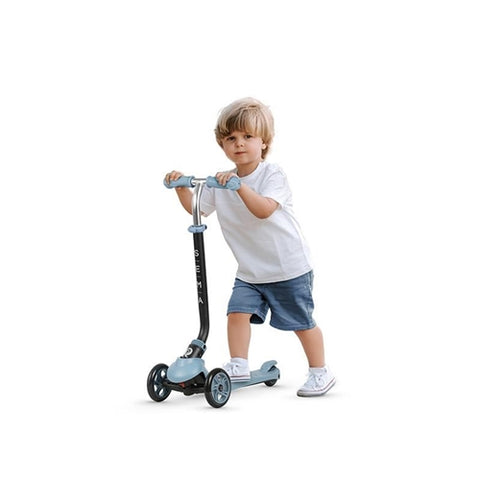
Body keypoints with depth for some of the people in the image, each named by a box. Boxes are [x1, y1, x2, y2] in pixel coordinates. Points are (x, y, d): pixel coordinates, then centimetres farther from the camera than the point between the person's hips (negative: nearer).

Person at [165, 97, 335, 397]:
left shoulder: (272, 175, -15)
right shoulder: (221, 181, 2)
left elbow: (264, 209, -32)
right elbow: (197, 209, 9)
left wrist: (239, 185, -43)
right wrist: (181, 187, -6)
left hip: (289, 266, -5)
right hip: (250, 269, 5)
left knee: (302, 322, 4)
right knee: (238, 311, -9)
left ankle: (320, 372, 18)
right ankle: (239, 366, 3)